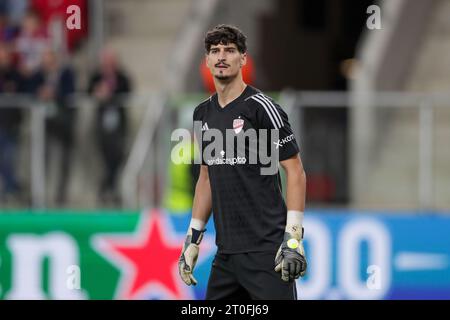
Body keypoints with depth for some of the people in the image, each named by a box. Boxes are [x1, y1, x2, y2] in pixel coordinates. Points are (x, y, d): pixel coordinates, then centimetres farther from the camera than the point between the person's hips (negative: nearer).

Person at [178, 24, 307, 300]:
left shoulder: (261, 107, -7)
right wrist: (193, 237, 19)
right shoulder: (203, 113, 13)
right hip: (226, 252, 7)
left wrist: (294, 237, -16)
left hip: (266, 250, -7)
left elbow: (295, 171, -9)